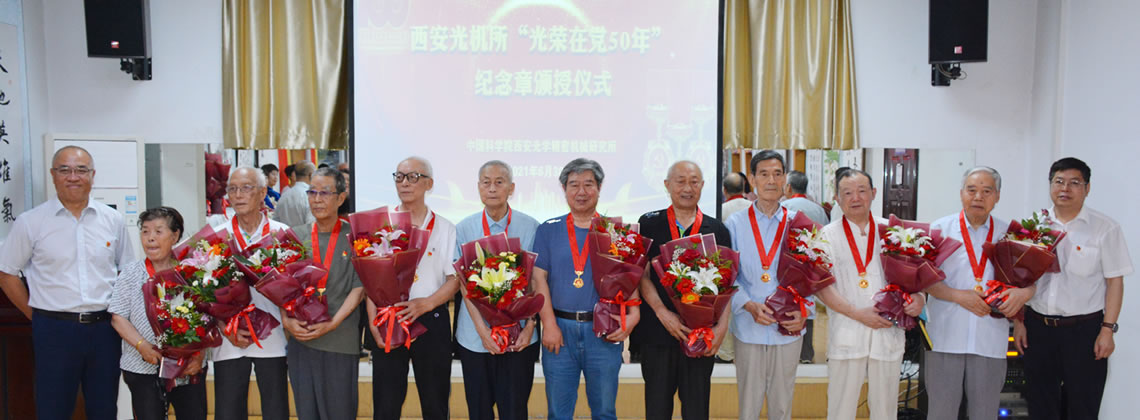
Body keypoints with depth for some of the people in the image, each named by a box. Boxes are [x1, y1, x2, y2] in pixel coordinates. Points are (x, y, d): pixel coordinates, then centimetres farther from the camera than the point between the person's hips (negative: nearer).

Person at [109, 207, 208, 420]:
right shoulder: (130, 273, 5)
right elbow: (118, 317, 3)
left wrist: (200, 354, -9)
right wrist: (142, 346, -11)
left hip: (189, 370, 0)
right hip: (144, 370, 0)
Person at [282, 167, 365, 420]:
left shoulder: (353, 236, 0)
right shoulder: (296, 236, 10)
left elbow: (359, 287, -5)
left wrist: (332, 324, -14)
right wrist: (286, 320, -7)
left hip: (341, 340, -3)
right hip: (300, 337, 3)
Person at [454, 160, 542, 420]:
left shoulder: (530, 227, 0)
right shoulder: (465, 229, 2)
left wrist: (529, 327, -8)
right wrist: (482, 330, -11)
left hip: (518, 338, -1)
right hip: (475, 337, 1)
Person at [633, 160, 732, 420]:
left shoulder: (717, 230, 8)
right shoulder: (649, 224, 6)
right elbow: (642, 274, 0)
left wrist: (722, 325, -9)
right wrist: (663, 313, -14)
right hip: (656, 331, 0)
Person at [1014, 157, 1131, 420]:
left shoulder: (1105, 228, -4)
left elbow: (1115, 282, -5)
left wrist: (1108, 329, -10)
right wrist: (1018, 322, 7)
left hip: (1084, 329, -3)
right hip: (1038, 327, 3)